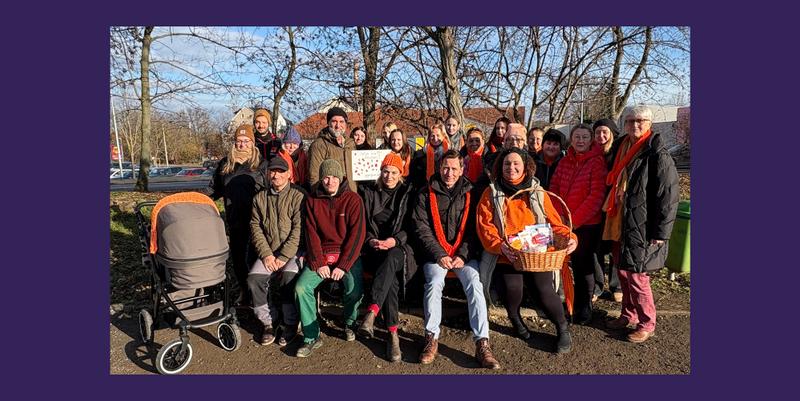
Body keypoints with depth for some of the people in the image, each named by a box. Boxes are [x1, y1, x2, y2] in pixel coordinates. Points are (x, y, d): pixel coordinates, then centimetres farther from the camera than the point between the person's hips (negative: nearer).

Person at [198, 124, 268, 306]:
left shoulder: (261, 164, 2)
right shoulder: (225, 163, 13)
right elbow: (214, 189, 18)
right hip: (234, 221, 4)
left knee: (255, 257, 0)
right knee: (237, 257, 13)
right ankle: (243, 290, 30)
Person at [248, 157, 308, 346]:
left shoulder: (299, 195, -4)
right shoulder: (260, 197, 12)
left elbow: (299, 229, -11)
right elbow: (255, 227, 6)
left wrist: (284, 257, -17)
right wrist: (266, 254, -8)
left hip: (294, 250, -4)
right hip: (269, 252, 4)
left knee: (289, 277, -29)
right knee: (254, 279, -19)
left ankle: (291, 324, -7)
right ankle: (269, 322, 1)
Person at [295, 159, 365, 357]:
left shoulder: (353, 199, -3)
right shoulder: (312, 200, 5)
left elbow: (356, 234, -8)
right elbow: (311, 234, 2)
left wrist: (343, 266, -15)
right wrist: (318, 263, -10)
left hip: (348, 255, -2)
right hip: (320, 255, 3)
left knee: (355, 290, -26)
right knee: (301, 287, -20)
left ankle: (349, 322, 9)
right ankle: (311, 337, -2)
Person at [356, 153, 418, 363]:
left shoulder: (408, 194, 11)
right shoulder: (369, 193, 15)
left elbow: (411, 226, 4)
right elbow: (362, 223, 13)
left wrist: (394, 240, -13)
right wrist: (370, 240, -7)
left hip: (399, 248, 0)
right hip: (374, 249, 1)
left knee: (391, 260, -40)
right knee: (391, 275, -32)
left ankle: (371, 312, -50)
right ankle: (392, 334, -33)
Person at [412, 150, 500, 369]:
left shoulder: (470, 194, 7)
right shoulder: (426, 194, 4)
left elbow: (473, 230, 4)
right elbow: (422, 229, -2)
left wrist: (463, 255, -10)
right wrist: (439, 255, -13)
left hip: (464, 253, 1)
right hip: (435, 252, -1)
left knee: (474, 283, -23)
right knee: (434, 282, -27)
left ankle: (482, 344, -18)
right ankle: (431, 338, -12)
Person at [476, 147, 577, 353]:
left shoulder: (537, 193, 11)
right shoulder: (491, 193, 5)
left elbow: (554, 221, 11)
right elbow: (484, 226, -2)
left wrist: (570, 237, -9)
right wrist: (501, 246, -19)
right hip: (505, 256, -1)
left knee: (543, 290, -17)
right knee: (511, 288, -23)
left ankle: (563, 328, 16)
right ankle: (514, 317, 15)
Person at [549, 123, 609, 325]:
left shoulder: (597, 161, -8)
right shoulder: (564, 162, 9)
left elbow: (597, 195, -14)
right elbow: (554, 189, 6)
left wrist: (575, 220, -15)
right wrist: (559, 215, -8)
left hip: (588, 223, -5)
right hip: (565, 223, 5)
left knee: (585, 264, 4)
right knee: (575, 263, 14)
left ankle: (585, 305, 22)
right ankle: (578, 302, 30)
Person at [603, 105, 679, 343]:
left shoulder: (657, 155, -12)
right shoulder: (622, 148, 10)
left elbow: (669, 197, -14)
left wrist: (660, 232, -16)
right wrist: (611, 221, 15)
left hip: (642, 228, -7)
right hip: (620, 224, 7)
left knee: (636, 276, 0)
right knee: (623, 272, 15)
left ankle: (646, 324, 20)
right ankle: (629, 315, 32)